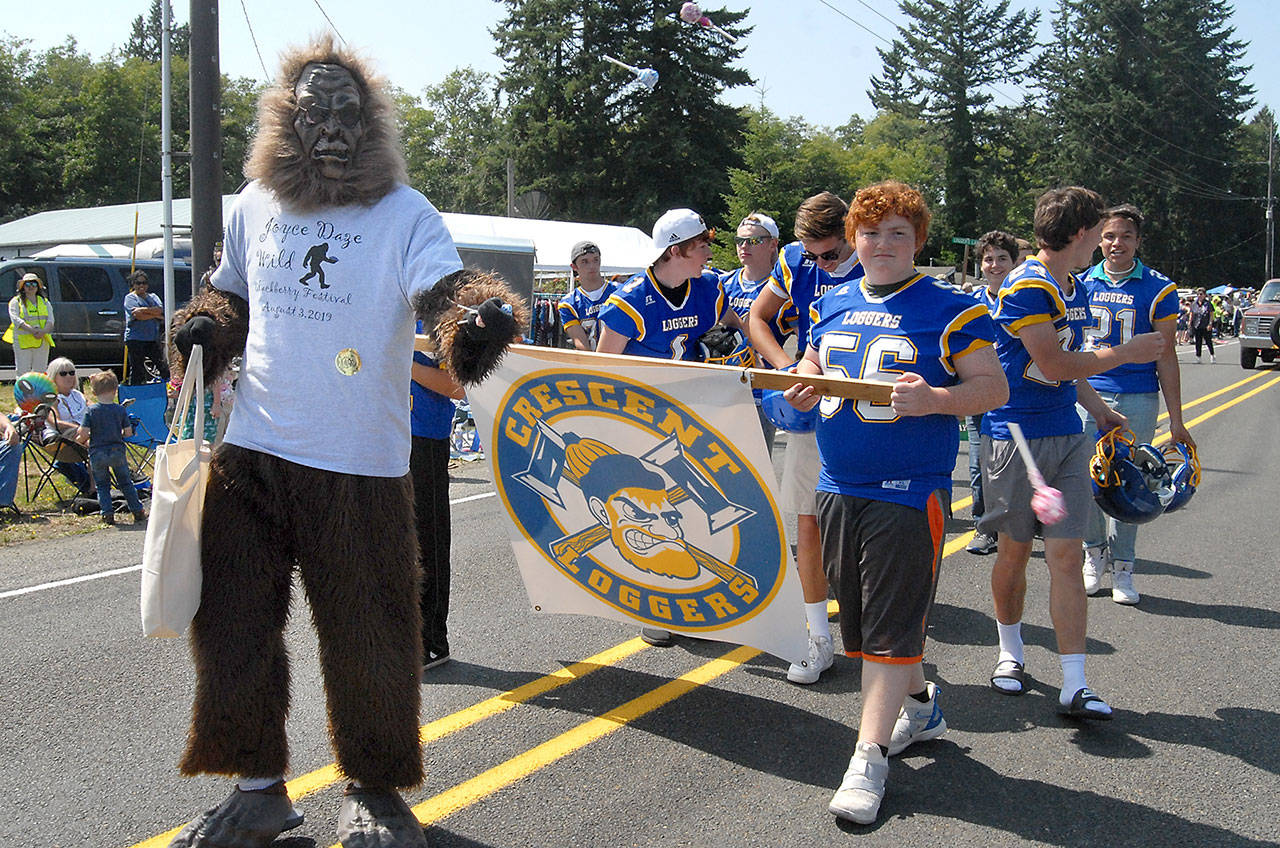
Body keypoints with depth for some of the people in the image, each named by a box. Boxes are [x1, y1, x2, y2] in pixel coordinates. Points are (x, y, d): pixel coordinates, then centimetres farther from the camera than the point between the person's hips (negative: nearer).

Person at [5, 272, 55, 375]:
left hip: (42, 340, 3)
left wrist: (43, 331, -18)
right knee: (22, 372, -5)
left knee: (40, 373, 5)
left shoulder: (44, 301, 15)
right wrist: (32, 330, -23)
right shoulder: (16, 301, 5)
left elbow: (50, 319, 4)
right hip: (22, 341, -3)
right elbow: (16, 319, -10)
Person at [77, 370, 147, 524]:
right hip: (117, 450, 1)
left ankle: (108, 514, 3)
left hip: (97, 452, -1)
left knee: (102, 485, 12)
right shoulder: (120, 410, -4)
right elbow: (128, 432, -3)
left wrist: (82, 439, 9)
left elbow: (84, 433, -13)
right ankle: (138, 512, 16)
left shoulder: (91, 410, -8)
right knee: (126, 483, 14)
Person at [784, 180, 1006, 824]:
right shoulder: (831, 305, 12)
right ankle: (919, 707, 38)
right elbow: (812, 365, 24)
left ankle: (869, 758, 2)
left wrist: (936, 398, -24)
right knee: (859, 615, 15)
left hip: (910, 491, -6)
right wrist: (801, 386, 1)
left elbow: (994, 386, -6)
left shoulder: (949, 309, -4)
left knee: (891, 625, -5)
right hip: (838, 486, 6)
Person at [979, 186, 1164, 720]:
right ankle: (1010, 653, 30)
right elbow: (1054, 365, -19)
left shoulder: (1076, 291, 14)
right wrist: (1127, 353, -10)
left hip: (1068, 437, 6)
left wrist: (1097, 408, 20)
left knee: (1066, 556, -1)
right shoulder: (1025, 287, -14)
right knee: (1015, 551, 7)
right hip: (1017, 436, -6)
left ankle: (1074, 686, -1)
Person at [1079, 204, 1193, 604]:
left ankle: (1121, 566, 16)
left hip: (1138, 398, -1)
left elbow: (1166, 356, 2)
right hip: (1087, 394, 2)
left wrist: (1176, 420, 0)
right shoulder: (1080, 284, 6)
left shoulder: (1158, 289, 0)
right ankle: (1094, 552, 22)